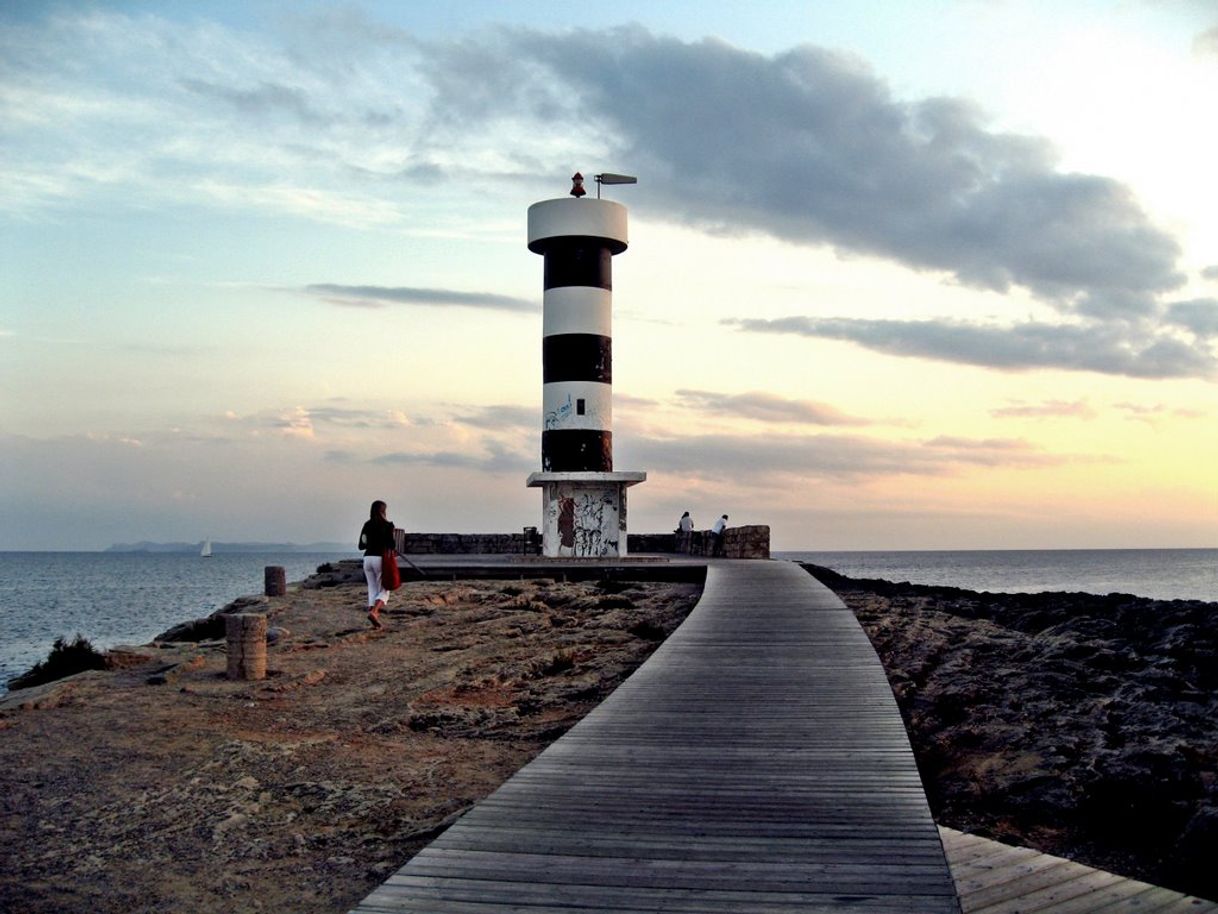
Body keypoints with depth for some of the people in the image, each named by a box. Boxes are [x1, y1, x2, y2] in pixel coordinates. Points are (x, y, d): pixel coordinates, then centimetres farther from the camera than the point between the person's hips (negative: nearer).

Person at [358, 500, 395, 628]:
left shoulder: (367, 525, 8)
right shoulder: (388, 525, -4)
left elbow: (361, 545, 9)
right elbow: (391, 545, -10)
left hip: (367, 558, 4)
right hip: (381, 558, -4)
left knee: (372, 589, 10)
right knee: (384, 590, 6)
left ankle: (375, 622, 2)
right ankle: (374, 612, -20)